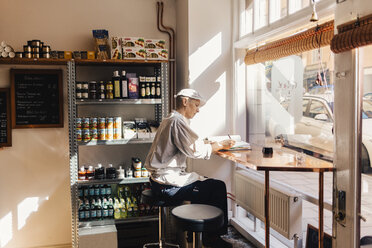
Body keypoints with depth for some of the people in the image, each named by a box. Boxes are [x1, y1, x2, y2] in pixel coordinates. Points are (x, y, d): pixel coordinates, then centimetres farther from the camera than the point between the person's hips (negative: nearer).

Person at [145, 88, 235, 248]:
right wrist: (220, 145, -6)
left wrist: (209, 144, 10)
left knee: (203, 183, 23)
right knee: (218, 187, -6)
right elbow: (196, 150, -19)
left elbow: (189, 145, 22)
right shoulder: (177, 121, -16)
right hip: (167, 184, -11)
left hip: (160, 179, 11)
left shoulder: (169, 120, 18)